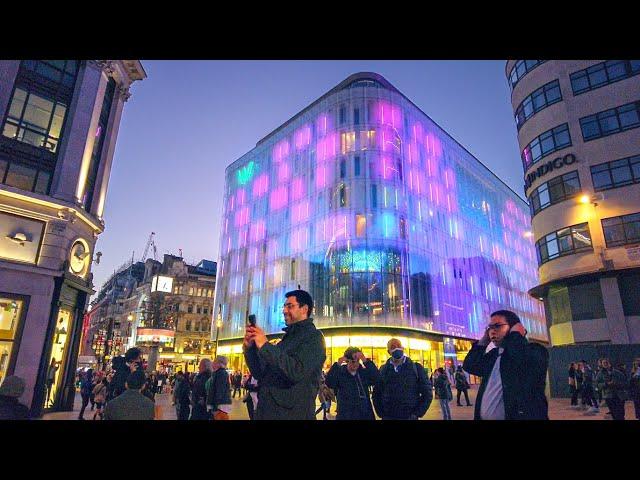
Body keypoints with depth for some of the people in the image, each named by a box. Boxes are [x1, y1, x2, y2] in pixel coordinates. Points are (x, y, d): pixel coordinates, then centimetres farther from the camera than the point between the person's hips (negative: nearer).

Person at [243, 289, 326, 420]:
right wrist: (249, 347, -2)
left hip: (291, 413, -8)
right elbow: (261, 374, 13)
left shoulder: (313, 336, -9)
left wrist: (265, 346, -22)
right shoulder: (287, 338, 16)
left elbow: (297, 372, -26)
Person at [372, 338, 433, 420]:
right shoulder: (383, 370, 4)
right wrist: (381, 413, 2)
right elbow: (376, 393, 11)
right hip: (387, 417, 2)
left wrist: (417, 413, -5)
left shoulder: (416, 368, -1)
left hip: (409, 417, -1)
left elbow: (427, 392, 0)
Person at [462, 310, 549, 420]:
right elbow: (469, 366, 8)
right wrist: (484, 341, 6)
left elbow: (524, 361, -31)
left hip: (521, 416, -7)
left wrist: (516, 335, -15)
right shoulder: (493, 354, 14)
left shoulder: (535, 350, -8)